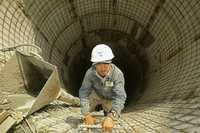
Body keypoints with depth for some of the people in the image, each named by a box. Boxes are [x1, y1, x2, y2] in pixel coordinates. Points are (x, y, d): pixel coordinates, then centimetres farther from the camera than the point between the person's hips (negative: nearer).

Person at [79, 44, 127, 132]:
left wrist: (110, 117, -58)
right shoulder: (90, 73, -32)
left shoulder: (117, 74, -38)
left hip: (110, 98, -2)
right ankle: (97, 106, 15)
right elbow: (84, 93, -30)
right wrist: (87, 115, -40)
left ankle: (106, 109, 26)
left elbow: (120, 96, -44)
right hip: (97, 95, 2)